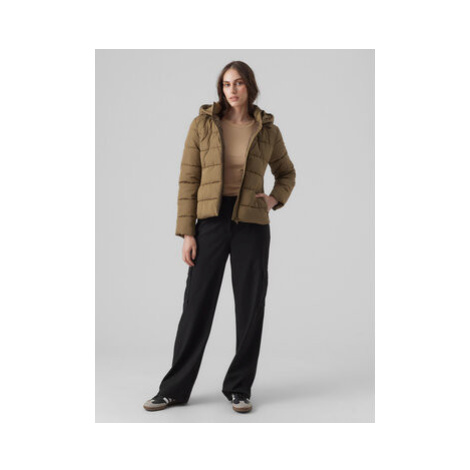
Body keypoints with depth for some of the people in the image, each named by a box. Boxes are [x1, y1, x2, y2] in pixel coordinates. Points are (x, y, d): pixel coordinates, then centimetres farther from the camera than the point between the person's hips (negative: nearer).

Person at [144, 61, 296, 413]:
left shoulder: (268, 130, 4)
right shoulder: (202, 124, 1)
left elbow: (287, 174, 20)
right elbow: (188, 181, 0)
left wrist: (274, 200, -2)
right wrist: (187, 233, -6)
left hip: (252, 225, 1)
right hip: (211, 224, -1)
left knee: (250, 307, 3)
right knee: (197, 306, 2)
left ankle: (239, 388, 20)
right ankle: (175, 389, 16)